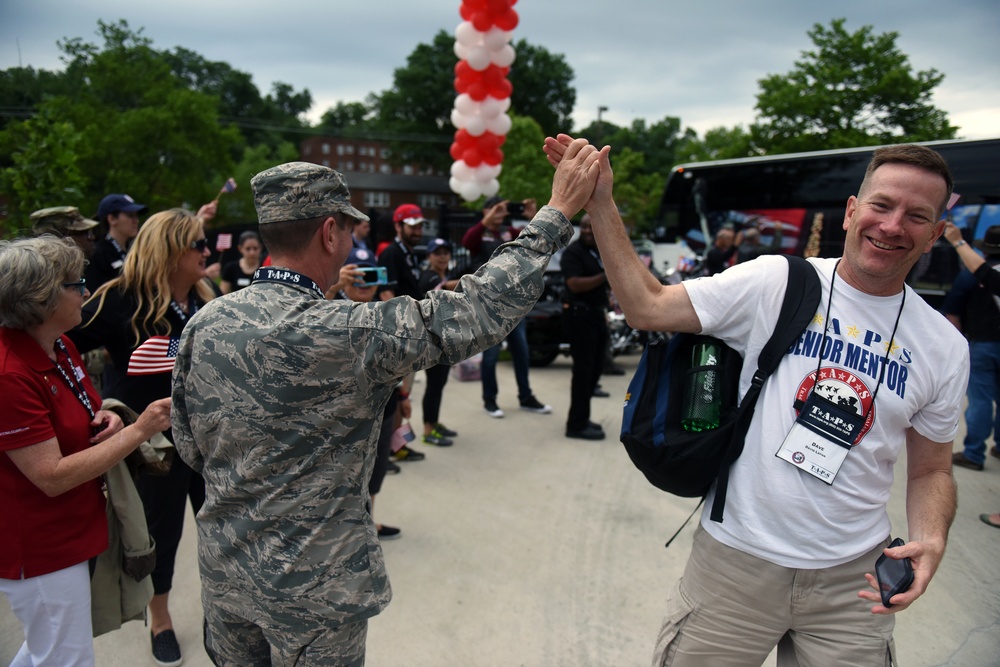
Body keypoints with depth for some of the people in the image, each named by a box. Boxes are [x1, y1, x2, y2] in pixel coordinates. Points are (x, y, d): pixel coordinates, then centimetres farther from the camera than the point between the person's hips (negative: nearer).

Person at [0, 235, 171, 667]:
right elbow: (53, 477, -26)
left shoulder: (61, 347, 1)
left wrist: (104, 420, -4)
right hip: (40, 550, -9)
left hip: (72, 531, 9)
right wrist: (137, 431, -25)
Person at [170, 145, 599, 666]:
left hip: (222, 568, 6)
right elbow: (481, 309, -26)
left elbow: (190, 447, 3)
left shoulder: (204, 324, -7)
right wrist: (558, 212, -19)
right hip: (311, 584, -6)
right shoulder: (345, 335, -26)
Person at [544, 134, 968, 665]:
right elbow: (648, 307, -12)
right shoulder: (776, 282, -8)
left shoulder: (946, 348, 2)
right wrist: (600, 204, -16)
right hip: (737, 560, -2)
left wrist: (931, 539, -9)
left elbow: (931, 470, 11)